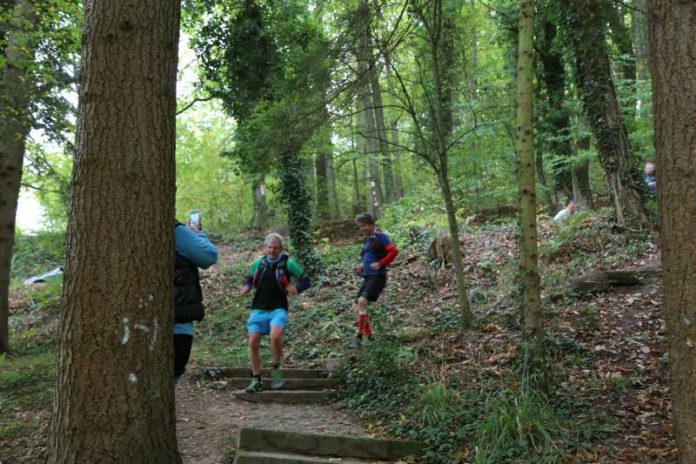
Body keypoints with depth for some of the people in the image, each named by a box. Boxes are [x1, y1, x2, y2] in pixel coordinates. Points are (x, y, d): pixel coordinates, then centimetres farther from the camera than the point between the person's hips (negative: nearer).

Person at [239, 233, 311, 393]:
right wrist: (246, 287, 4)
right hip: (258, 309, 4)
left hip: (277, 309, -4)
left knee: (275, 335, -29)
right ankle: (256, 381, 11)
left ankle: (276, 369, -3)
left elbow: (305, 280, 1)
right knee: (253, 342, -3)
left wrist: (296, 289, -18)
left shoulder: (288, 263, -2)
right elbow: (249, 278, 25)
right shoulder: (258, 263, 8)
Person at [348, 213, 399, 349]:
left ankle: (358, 338, -23)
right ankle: (368, 335, 16)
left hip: (377, 276, -10)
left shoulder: (380, 236, -7)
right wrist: (362, 266, 14)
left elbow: (394, 251, -17)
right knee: (356, 308, 7)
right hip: (367, 277, 10)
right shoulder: (367, 239, 18)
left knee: (362, 301, -26)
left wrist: (380, 264, -19)